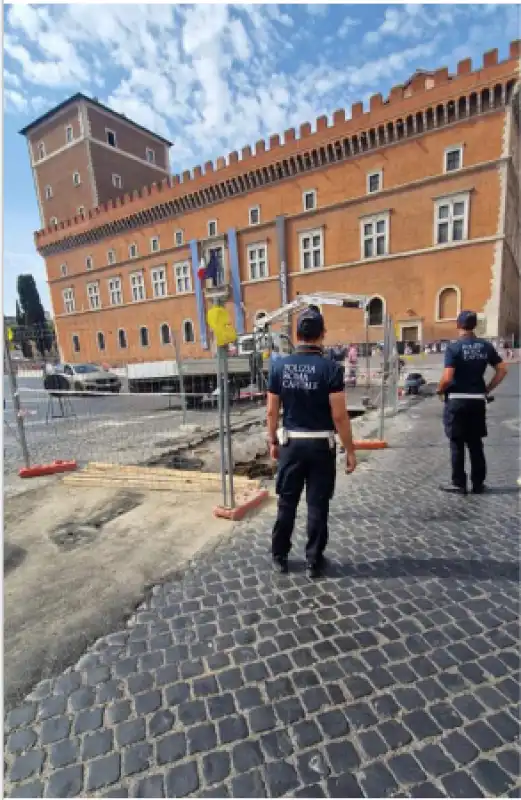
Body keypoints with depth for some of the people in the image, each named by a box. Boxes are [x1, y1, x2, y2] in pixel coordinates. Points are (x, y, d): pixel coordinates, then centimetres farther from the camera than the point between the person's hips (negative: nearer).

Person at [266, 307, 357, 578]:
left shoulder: (279, 366, -2)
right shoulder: (330, 368, -12)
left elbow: (272, 411, 2)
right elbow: (339, 416, -13)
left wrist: (272, 441, 14)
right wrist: (350, 450, -3)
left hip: (290, 443, 3)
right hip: (321, 444, -2)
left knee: (287, 502, 15)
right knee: (317, 505, 10)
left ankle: (279, 556, 31)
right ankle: (314, 561, 25)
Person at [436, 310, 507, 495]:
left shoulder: (453, 347, -12)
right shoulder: (486, 346, 5)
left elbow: (447, 378, -20)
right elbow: (502, 370, 5)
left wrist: (440, 390, -1)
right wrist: (487, 390, 13)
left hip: (457, 400, -5)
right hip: (478, 400, 5)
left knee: (457, 444, 4)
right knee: (476, 443, 13)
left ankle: (459, 483, 11)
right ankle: (478, 483, 20)